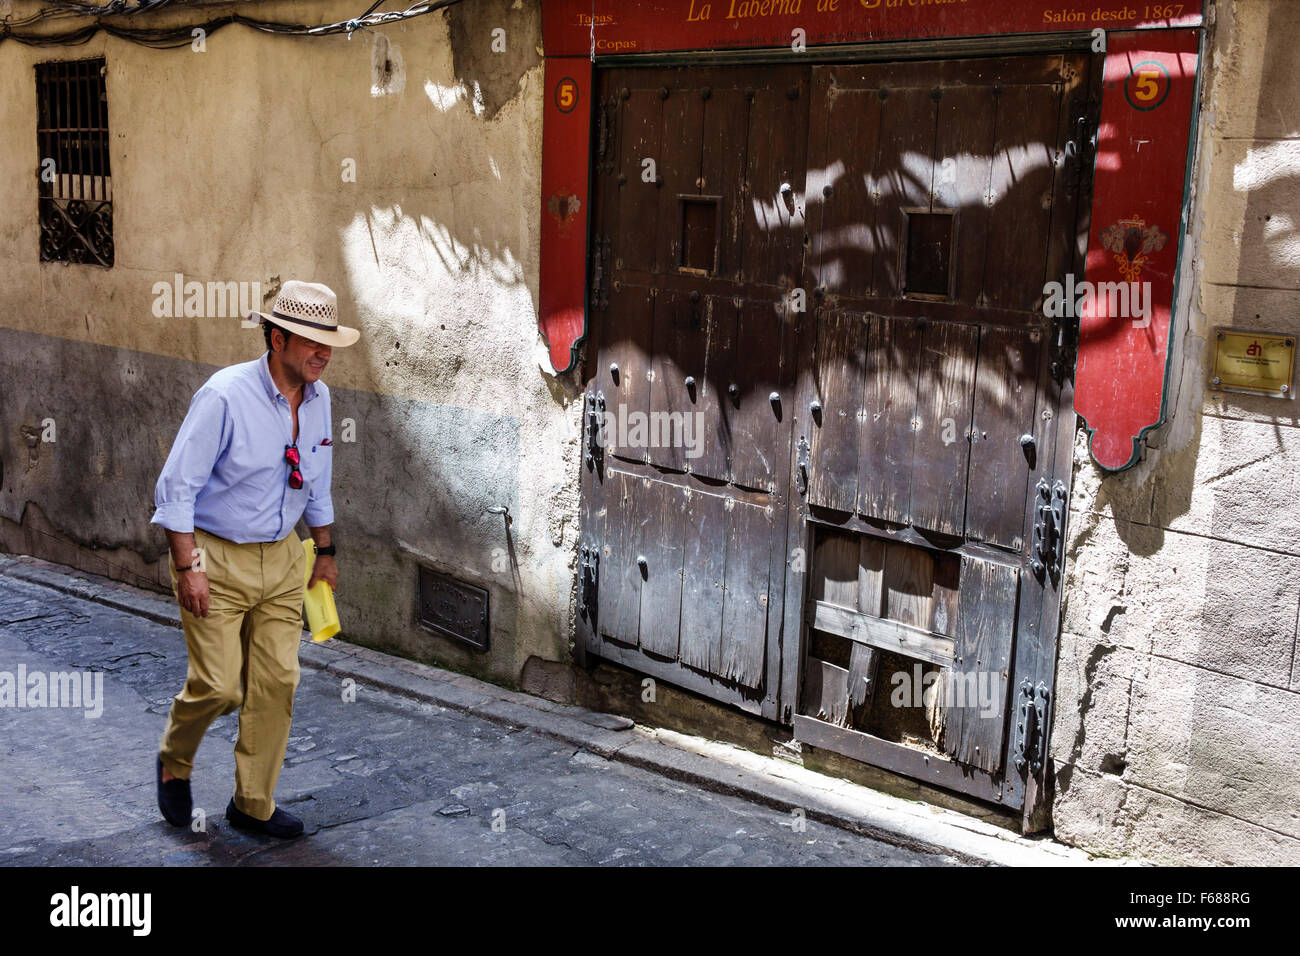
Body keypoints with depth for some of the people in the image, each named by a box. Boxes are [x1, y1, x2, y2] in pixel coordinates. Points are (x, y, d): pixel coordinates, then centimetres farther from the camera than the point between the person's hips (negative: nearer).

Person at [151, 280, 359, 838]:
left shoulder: (318, 398, 2)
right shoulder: (225, 396, -18)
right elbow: (176, 487, -16)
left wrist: (324, 552, 20)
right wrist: (188, 567, -19)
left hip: (282, 560, 6)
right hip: (216, 558, -6)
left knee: (276, 682, 4)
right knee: (218, 686, -7)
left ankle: (253, 804, 20)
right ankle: (174, 763, 26)